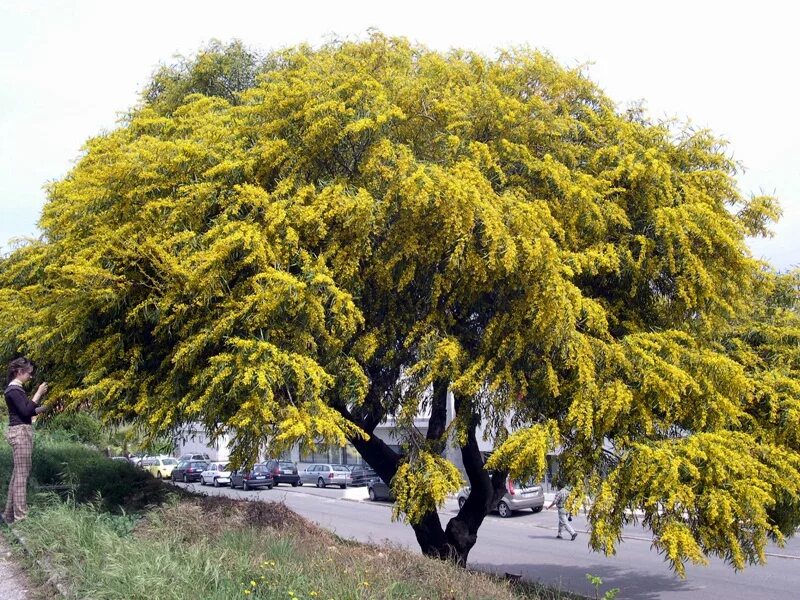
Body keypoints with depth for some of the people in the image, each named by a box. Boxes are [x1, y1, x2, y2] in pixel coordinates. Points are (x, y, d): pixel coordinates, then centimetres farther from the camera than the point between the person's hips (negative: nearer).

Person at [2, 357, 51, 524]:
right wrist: (38, 393, -19)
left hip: (22, 432, 10)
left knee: (17, 473, 14)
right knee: (22, 474, -8)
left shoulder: (17, 389, 16)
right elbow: (26, 411, -22)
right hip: (20, 432, -10)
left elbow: (28, 411, 20)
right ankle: (20, 516, -5)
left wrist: (46, 407, 13)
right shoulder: (13, 390, -14)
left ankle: (10, 513, 20)